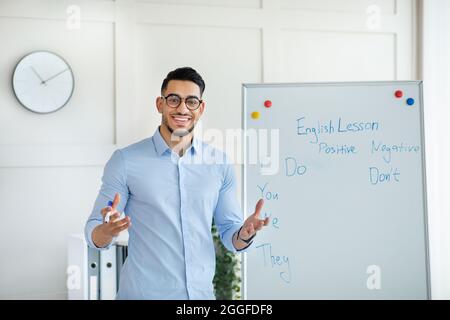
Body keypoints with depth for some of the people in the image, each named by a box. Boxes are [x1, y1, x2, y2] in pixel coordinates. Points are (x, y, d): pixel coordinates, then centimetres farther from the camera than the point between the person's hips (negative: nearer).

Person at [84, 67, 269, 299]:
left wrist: (244, 234, -16)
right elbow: (94, 234, -6)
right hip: (143, 293, -3)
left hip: (201, 292, 3)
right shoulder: (125, 160, -8)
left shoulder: (220, 163, 1)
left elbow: (229, 235, 6)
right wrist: (108, 231, -28)